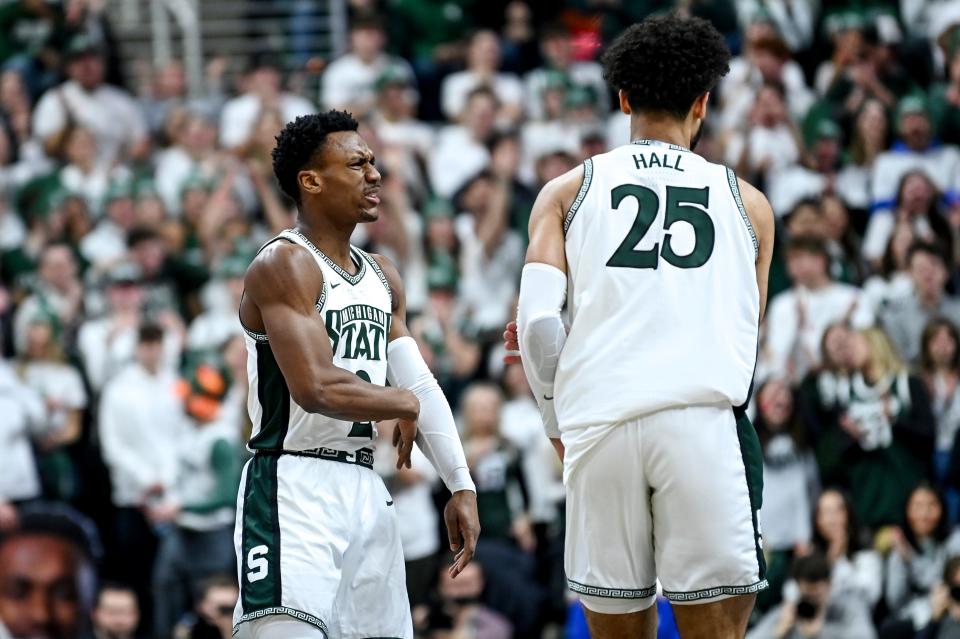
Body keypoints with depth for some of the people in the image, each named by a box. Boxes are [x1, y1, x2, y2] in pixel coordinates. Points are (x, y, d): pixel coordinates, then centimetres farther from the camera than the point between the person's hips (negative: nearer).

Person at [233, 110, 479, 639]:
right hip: (293, 484, -9)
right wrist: (402, 406, -6)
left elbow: (421, 387, 17)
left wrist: (461, 486, 9)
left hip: (364, 489, 9)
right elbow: (316, 389, -22)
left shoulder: (383, 278, 16)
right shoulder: (283, 265, -11)